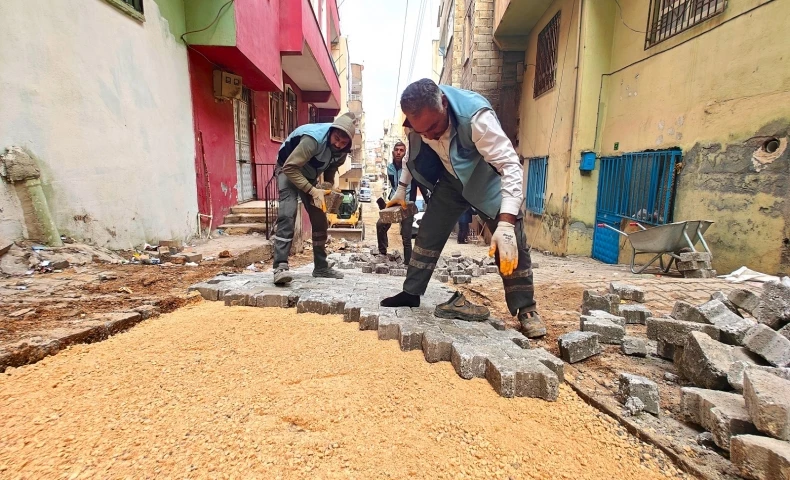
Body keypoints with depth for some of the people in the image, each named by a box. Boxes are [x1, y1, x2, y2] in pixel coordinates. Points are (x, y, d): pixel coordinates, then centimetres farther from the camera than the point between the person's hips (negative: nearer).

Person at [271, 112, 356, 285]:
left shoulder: (342, 151, -12)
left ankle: (321, 267, 14)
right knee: (287, 214, -26)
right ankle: (280, 266, -26)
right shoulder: (314, 138, -34)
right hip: (288, 171, -7)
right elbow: (290, 167, -34)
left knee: (320, 219, 3)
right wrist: (313, 191, -36)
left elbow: (330, 171, 5)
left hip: (309, 175, 7)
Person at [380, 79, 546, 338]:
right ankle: (410, 293, 13)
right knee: (428, 233, 0)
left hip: (486, 179, -4)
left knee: (511, 242, -13)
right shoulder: (419, 118, -18)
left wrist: (506, 222, -52)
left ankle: (526, 310, -1)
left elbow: (510, 164, -42)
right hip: (451, 180, 5)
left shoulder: (475, 116, -36)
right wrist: (402, 187, 3)